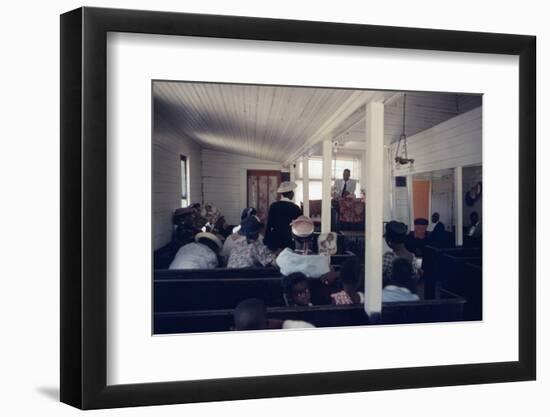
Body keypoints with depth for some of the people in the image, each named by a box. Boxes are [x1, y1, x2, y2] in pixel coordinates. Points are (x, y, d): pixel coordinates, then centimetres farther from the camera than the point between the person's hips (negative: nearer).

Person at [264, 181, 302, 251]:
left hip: (275, 239, 1)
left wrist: (266, 241, 7)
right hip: (289, 240, -1)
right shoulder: (296, 208, -4)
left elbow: (269, 224, 0)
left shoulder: (274, 206, -3)